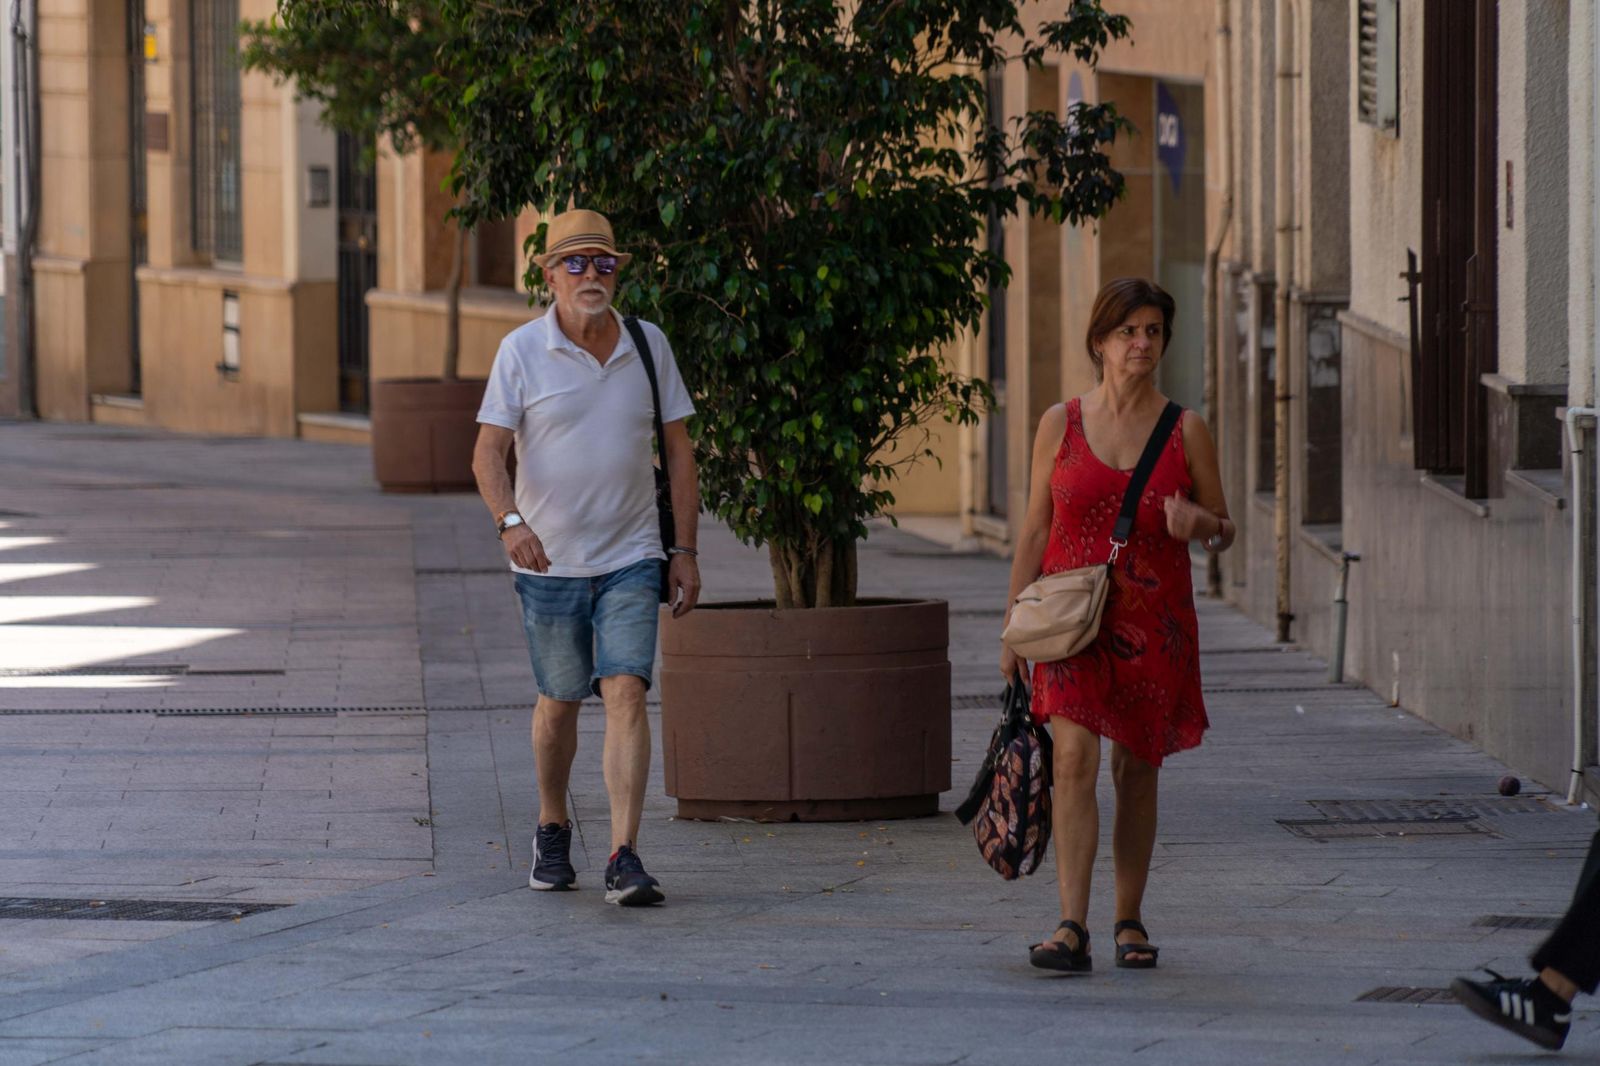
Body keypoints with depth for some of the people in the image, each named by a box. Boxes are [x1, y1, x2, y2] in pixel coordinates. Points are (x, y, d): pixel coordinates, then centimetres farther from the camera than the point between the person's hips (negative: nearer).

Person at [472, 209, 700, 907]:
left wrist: (685, 550, 4)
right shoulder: (522, 351, -6)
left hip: (630, 560, 1)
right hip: (549, 561, -1)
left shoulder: (648, 346, 2)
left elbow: (678, 451, 8)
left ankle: (624, 860, -19)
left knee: (625, 693, -14)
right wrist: (511, 522, -29)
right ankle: (553, 831, 35)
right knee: (559, 703, 11)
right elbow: (488, 454, -10)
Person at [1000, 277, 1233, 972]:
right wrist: (1013, 626, 4)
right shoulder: (1061, 424, 4)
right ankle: (1072, 928, -20)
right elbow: (1035, 531, 7)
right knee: (1074, 758, -15)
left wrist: (1198, 523, -15)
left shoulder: (1186, 431, 3)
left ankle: (1129, 919, 23)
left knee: (1137, 770, 8)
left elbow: (1224, 533, 9)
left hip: (1154, 620, 1)